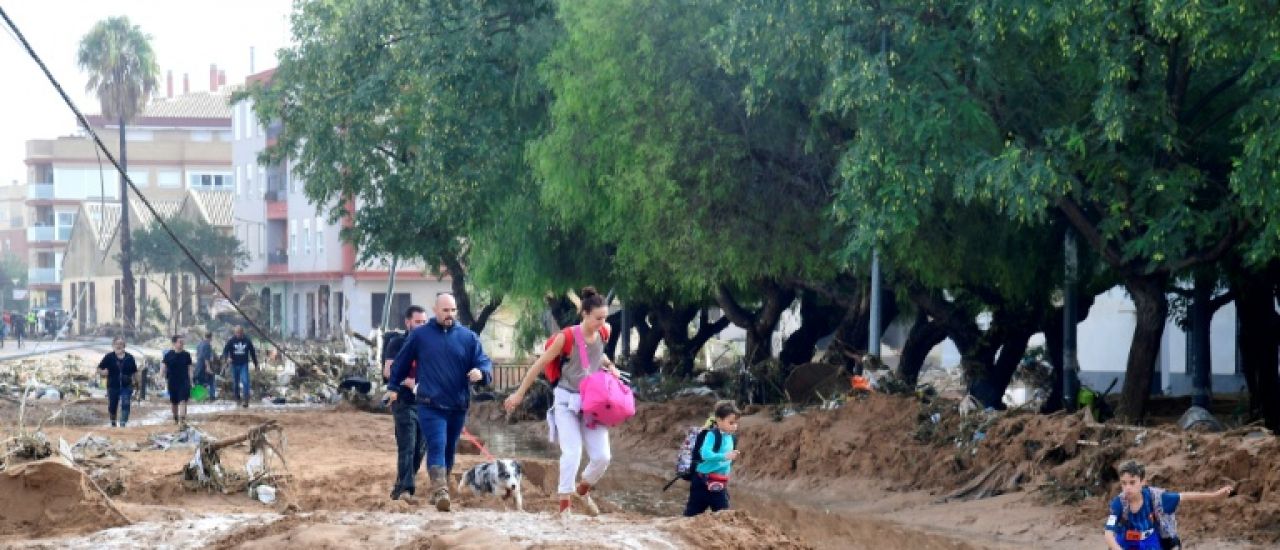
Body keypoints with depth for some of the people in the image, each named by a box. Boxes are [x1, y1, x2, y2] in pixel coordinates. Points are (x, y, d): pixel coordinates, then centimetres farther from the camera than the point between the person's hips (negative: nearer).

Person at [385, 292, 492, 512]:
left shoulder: (468, 337, 5)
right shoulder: (419, 335, 3)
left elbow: (485, 362, 2)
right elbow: (401, 362, 14)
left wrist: (481, 372, -21)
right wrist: (393, 386, 19)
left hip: (458, 405, 3)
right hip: (431, 405, -3)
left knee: (449, 450, 14)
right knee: (437, 446, -17)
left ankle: (439, 491, 28)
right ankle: (440, 491, -26)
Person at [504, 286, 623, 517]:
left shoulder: (603, 334, -2)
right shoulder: (567, 337, -17)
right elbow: (540, 363, -7)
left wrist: (609, 365, 4)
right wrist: (520, 393, -3)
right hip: (567, 400, -5)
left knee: (603, 456, -2)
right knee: (572, 452, -18)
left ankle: (582, 491, 26)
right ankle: (564, 505, -10)